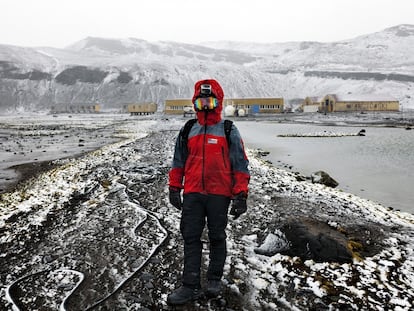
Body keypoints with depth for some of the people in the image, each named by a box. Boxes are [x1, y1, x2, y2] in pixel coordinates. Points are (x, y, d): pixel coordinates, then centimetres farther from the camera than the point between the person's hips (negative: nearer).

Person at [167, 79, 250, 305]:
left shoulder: (229, 131, -1)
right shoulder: (187, 131, 9)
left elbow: (240, 165, -2)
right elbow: (178, 162, 14)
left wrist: (241, 195, -7)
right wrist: (174, 189, 11)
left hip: (219, 195, -2)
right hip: (192, 194, 3)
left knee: (217, 238, 11)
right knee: (190, 238, 4)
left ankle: (215, 280, 29)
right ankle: (191, 286, 14)